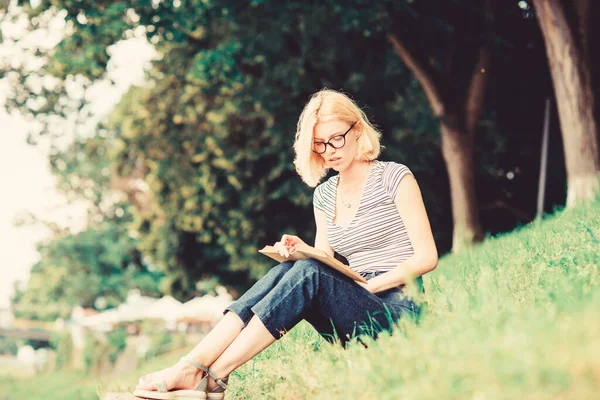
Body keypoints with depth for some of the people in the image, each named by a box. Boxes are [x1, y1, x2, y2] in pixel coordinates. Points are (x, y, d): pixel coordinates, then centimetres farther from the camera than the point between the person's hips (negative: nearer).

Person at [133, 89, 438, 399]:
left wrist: (367, 286, -14)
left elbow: (427, 256, -6)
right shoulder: (324, 195, 15)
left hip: (398, 310, -5)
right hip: (356, 308, 5)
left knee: (308, 273, -30)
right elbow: (327, 267, 15)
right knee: (287, 269, -22)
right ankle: (192, 364, -34)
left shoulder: (393, 177, -2)